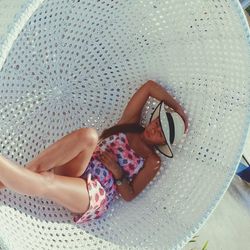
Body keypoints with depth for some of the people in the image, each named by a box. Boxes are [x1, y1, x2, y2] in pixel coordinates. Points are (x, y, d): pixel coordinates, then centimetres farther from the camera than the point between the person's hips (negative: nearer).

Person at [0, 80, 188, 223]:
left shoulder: (152, 162, 4)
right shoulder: (130, 124, 14)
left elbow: (129, 195, 1)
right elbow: (150, 86, 11)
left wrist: (117, 171, -11)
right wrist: (177, 107, 13)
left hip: (94, 194, -4)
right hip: (76, 171, 4)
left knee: (44, 183, -38)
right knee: (87, 135, -33)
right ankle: (16, 175, -31)